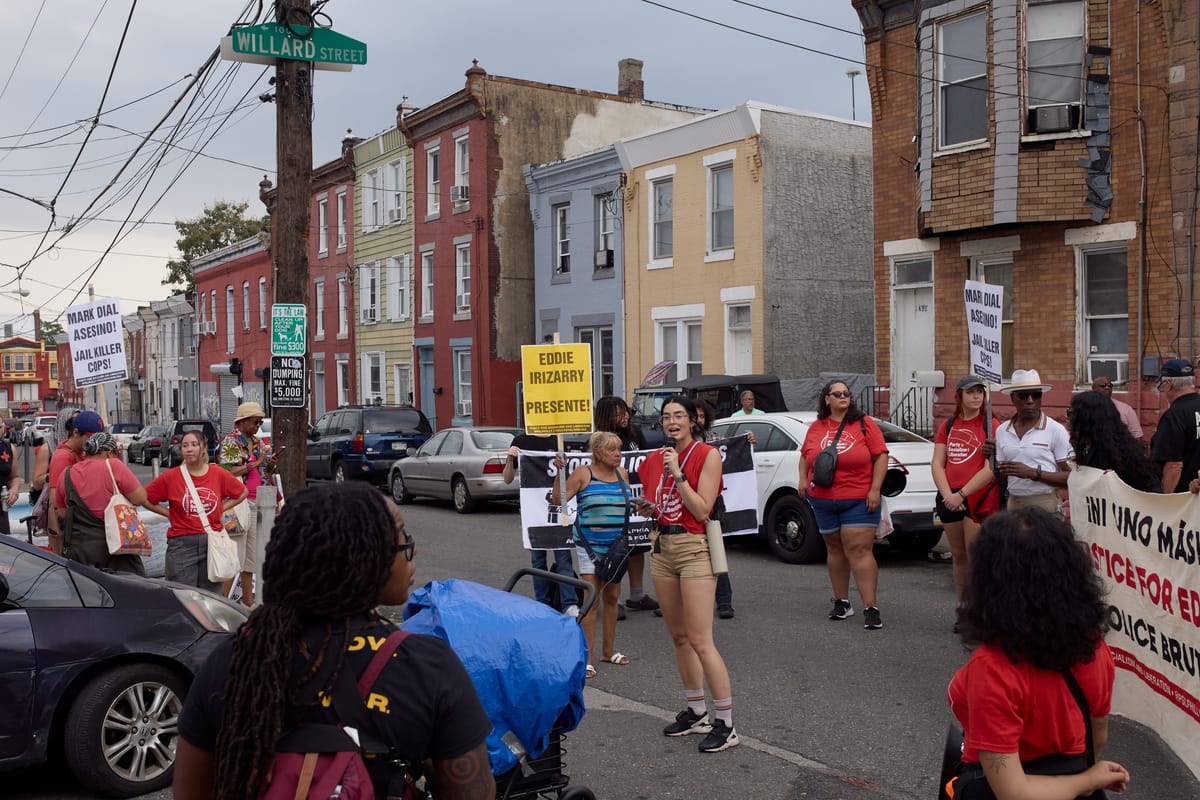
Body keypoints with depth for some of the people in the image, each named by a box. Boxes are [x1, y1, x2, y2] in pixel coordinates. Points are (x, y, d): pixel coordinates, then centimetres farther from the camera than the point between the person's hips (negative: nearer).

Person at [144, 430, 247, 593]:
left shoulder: (219, 475, 4)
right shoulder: (170, 477, -1)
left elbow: (242, 493, 19)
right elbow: (145, 499, 6)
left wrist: (221, 509, 8)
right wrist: (169, 513, 0)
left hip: (213, 543, 2)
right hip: (182, 544, -2)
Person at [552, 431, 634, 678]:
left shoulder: (623, 474, 7)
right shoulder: (583, 474, -8)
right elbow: (558, 500, -12)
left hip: (617, 546, 5)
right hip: (590, 545, -5)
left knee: (612, 597, 14)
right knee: (592, 600, -6)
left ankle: (608, 650, 28)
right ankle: (587, 658, 0)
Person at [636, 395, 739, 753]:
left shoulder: (707, 455, -8)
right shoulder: (655, 459, 10)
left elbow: (702, 510, -15)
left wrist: (677, 474, -18)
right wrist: (646, 508, 2)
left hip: (694, 548, -7)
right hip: (661, 546, 7)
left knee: (700, 641, -9)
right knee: (678, 637, 13)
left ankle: (726, 724, 1)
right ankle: (697, 713, 26)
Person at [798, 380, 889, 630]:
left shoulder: (864, 424, -2)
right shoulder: (816, 428, 8)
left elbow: (881, 456, -5)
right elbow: (804, 455, 21)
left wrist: (875, 489, -12)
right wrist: (803, 479, 7)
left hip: (859, 500, -4)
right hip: (823, 501, 4)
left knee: (859, 550, -11)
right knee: (835, 549, 12)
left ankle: (871, 608, -10)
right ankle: (842, 602, 23)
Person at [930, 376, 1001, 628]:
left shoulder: (991, 426, -3)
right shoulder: (948, 426, 12)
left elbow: (991, 469, -12)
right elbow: (937, 464, 6)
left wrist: (961, 494, -15)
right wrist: (947, 494, -9)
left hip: (979, 498, -5)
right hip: (949, 499, 5)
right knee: (958, 556, 13)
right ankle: (960, 610, 23)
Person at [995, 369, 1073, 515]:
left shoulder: (1055, 430, -4)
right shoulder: (1002, 431, 8)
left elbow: (1072, 477, -8)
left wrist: (1033, 473, -16)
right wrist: (992, 459, -4)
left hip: (1046, 508, -3)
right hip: (1014, 504, 4)